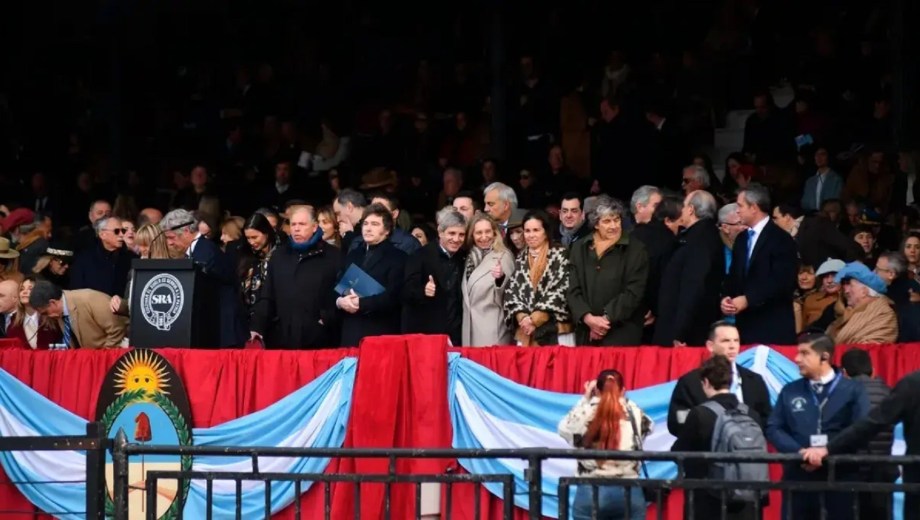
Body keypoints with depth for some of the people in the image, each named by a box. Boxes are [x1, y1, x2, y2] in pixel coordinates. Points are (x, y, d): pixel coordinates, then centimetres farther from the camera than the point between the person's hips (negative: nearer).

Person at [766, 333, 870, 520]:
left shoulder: (852, 390, 2)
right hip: (799, 477, 3)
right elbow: (774, 429, 7)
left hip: (840, 477, -3)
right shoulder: (789, 391, 12)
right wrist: (799, 452, -11)